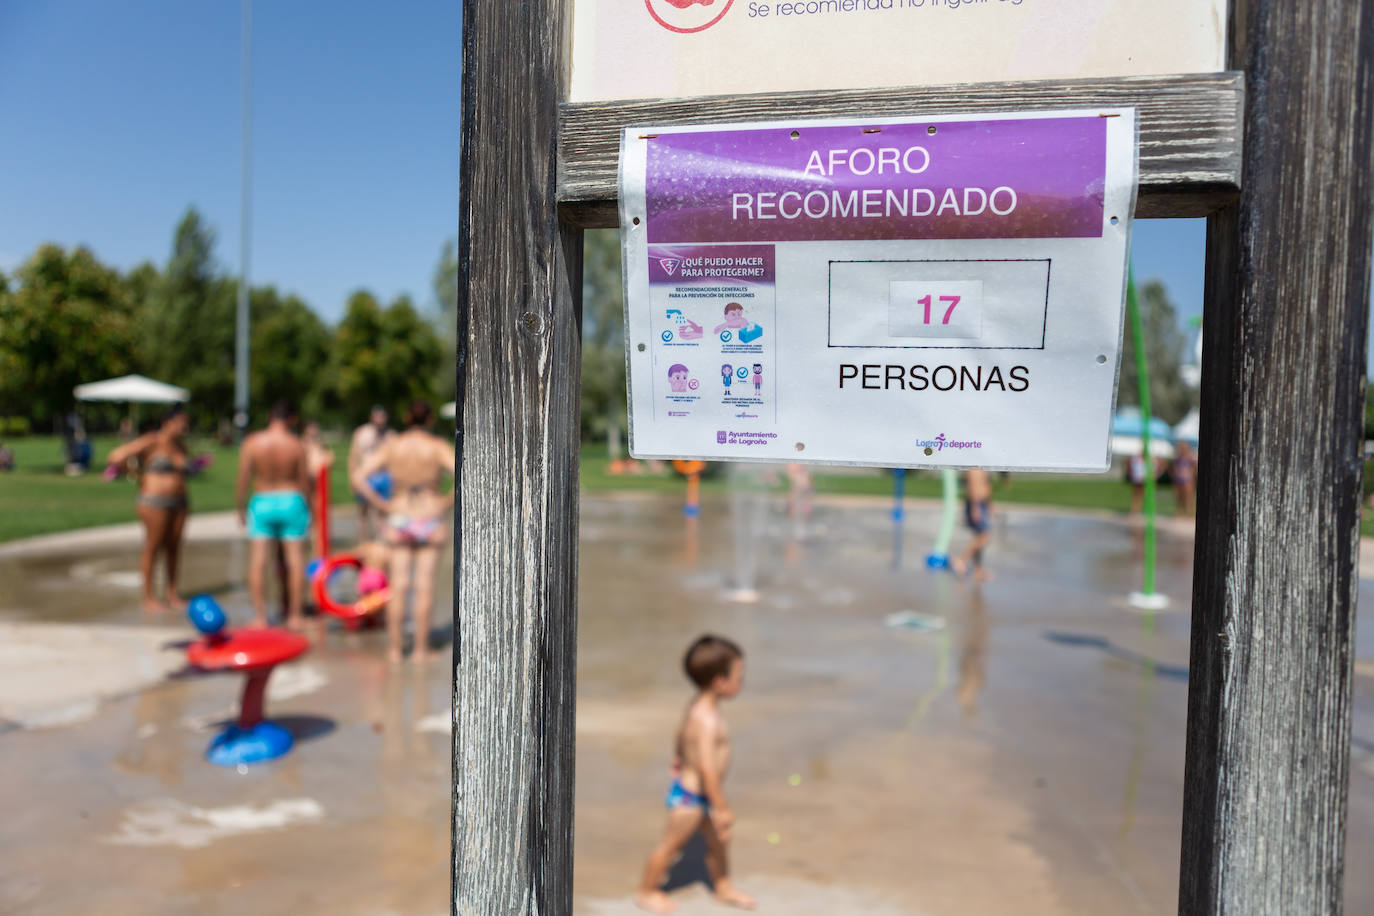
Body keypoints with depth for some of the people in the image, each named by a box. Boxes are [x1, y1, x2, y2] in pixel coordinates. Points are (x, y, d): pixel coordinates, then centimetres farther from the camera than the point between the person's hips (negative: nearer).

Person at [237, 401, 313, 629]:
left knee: (258, 560, 6)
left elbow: (243, 481, -3)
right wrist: (307, 509, 11)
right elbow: (305, 482, -2)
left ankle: (259, 616, 7)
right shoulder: (297, 445, -7)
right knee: (295, 558, 6)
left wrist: (242, 508, 10)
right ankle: (294, 615, 11)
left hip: (262, 502, 1)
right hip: (291, 502, -1)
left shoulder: (251, 443, -5)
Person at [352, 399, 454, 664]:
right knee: (424, 585, 3)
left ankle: (394, 648, 11)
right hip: (430, 521, -2)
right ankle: (421, 648, 8)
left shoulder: (391, 446, -1)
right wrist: (449, 502, -7)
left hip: (399, 520, 2)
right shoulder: (439, 446, -7)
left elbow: (357, 477, -7)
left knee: (398, 585, 6)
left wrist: (382, 504, -2)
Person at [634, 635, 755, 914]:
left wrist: (679, 760, 34)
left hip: (686, 783, 9)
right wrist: (722, 808, -28)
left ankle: (723, 887, 44)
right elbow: (707, 768, -35)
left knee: (717, 839, 23)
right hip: (690, 797, -9)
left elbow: (682, 733, 16)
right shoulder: (708, 720, -33)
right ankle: (646, 891, 33)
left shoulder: (697, 705, -3)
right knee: (672, 844, 12)